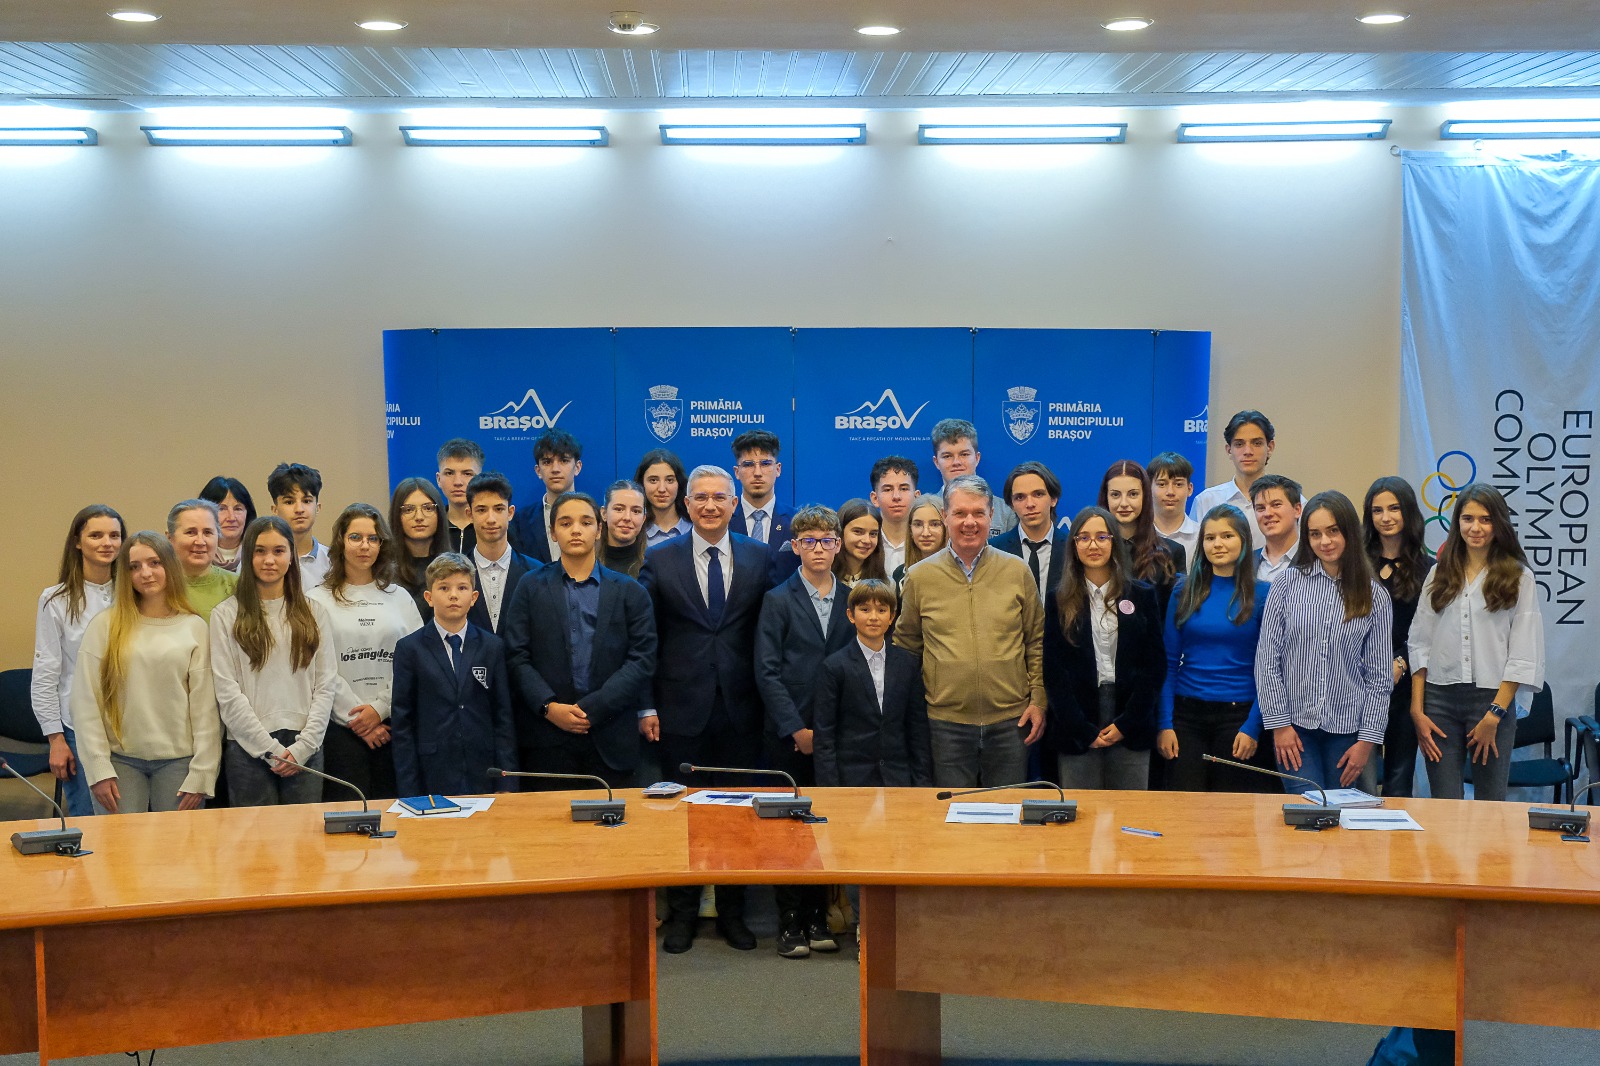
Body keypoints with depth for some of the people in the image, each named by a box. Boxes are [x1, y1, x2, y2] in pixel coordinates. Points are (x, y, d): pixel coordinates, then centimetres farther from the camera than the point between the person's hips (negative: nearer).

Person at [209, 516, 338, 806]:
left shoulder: (314, 613, 9)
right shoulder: (226, 615, 2)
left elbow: (326, 685, 5)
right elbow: (228, 692, -4)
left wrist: (303, 746, -6)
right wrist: (271, 749, -9)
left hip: (305, 748, 2)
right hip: (250, 747, -2)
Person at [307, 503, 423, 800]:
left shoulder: (399, 597, 11)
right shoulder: (319, 600, 3)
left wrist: (380, 707, -8)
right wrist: (356, 717, -9)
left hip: (392, 724, 2)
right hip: (341, 727, -2)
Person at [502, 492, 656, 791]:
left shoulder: (630, 592, 9)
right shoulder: (531, 588, 9)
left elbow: (642, 659, 0)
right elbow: (516, 657, 2)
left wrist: (591, 708, -10)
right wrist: (549, 707, -12)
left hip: (611, 740, 1)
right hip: (547, 739, 0)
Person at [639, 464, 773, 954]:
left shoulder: (759, 558, 4)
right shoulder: (660, 560, 1)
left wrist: (765, 699, 0)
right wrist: (646, 706, -3)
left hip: (740, 709, 1)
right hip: (682, 708, -1)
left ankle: (732, 912, 21)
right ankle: (682, 913, 19)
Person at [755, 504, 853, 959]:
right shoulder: (778, 601, 1)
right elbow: (767, 672, -4)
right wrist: (798, 729, -10)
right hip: (790, 735, -2)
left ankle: (818, 918, 15)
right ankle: (790, 922, 9)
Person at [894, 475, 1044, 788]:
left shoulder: (1017, 571, 4)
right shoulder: (919, 577, 2)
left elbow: (1037, 641, 9)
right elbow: (906, 644, 11)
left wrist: (1038, 701, 3)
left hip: (1011, 718, 1)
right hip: (946, 721, 0)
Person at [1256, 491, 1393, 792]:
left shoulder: (1374, 596, 2)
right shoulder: (1288, 583, 0)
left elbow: (1380, 674, 3)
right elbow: (1267, 657, 0)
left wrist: (1367, 739, -2)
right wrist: (1279, 723, -5)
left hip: (1346, 728, 1)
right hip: (1294, 725, -1)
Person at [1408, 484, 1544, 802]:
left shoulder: (1519, 578, 2)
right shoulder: (1439, 575, 10)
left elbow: (1523, 656, -3)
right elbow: (1420, 645, 8)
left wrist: (1494, 714, -9)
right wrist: (1417, 710, 0)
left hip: (1492, 697, -2)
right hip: (1440, 698, 2)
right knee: (1443, 807, 3)